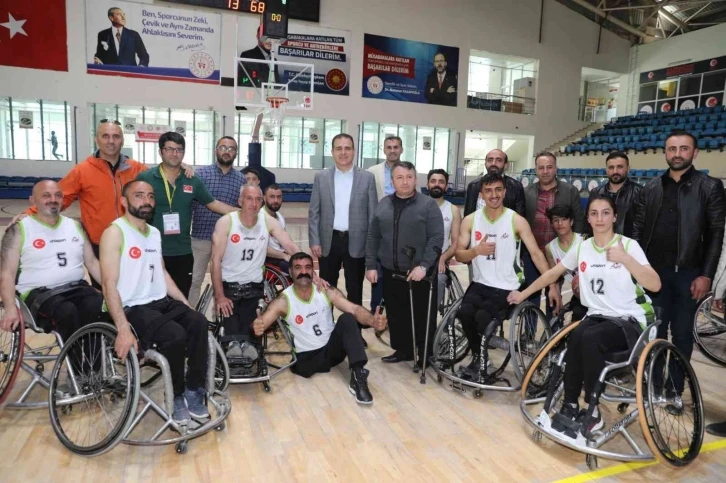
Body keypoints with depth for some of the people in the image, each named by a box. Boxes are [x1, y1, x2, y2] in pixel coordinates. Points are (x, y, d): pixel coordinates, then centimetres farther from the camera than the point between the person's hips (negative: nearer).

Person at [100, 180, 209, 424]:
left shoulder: (155, 233, 15)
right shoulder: (115, 232, -8)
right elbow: (109, 285, -15)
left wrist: (187, 305, 13)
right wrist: (123, 329, -25)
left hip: (162, 301, 6)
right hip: (133, 308, -6)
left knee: (198, 322, -22)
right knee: (175, 335, -30)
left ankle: (194, 392, -9)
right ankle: (176, 397, -5)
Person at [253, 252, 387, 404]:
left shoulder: (327, 291, -7)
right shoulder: (283, 301, -11)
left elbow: (354, 309, -18)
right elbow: (261, 322, -21)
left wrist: (372, 320, -39)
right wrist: (256, 327, -47)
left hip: (332, 348, 1)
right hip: (306, 357, 0)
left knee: (347, 319, -26)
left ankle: (358, 376, -32)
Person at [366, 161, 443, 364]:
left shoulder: (428, 205, -4)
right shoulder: (383, 205, 8)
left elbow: (436, 239, -10)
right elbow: (373, 237, 10)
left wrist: (423, 266, -18)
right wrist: (371, 265, 4)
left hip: (419, 275, -4)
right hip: (391, 273, 4)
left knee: (422, 316, 5)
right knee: (396, 315, 12)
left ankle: (426, 354, 21)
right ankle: (403, 350, 28)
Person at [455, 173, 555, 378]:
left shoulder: (517, 221, -5)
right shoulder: (470, 220, 3)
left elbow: (536, 253, -7)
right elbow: (459, 256, 3)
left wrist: (552, 285, -14)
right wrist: (476, 250, -18)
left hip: (506, 288, -2)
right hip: (479, 284, 3)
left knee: (482, 316, -27)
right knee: (465, 312, -25)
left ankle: (481, 360, 4)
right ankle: (478, 356, 4)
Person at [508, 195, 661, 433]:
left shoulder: (629, 245, -7)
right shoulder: (582, 248, 5)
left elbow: (655, 285, -17)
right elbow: (553, 273, 15)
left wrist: (625, 259, -30)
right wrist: (523, 294, 17)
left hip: (630, 321, -3)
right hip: (597, 316, 3)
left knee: (590, 338, -32)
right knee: (576, 337, -29)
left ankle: (593, 412, -16)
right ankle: (570, 406, -12)